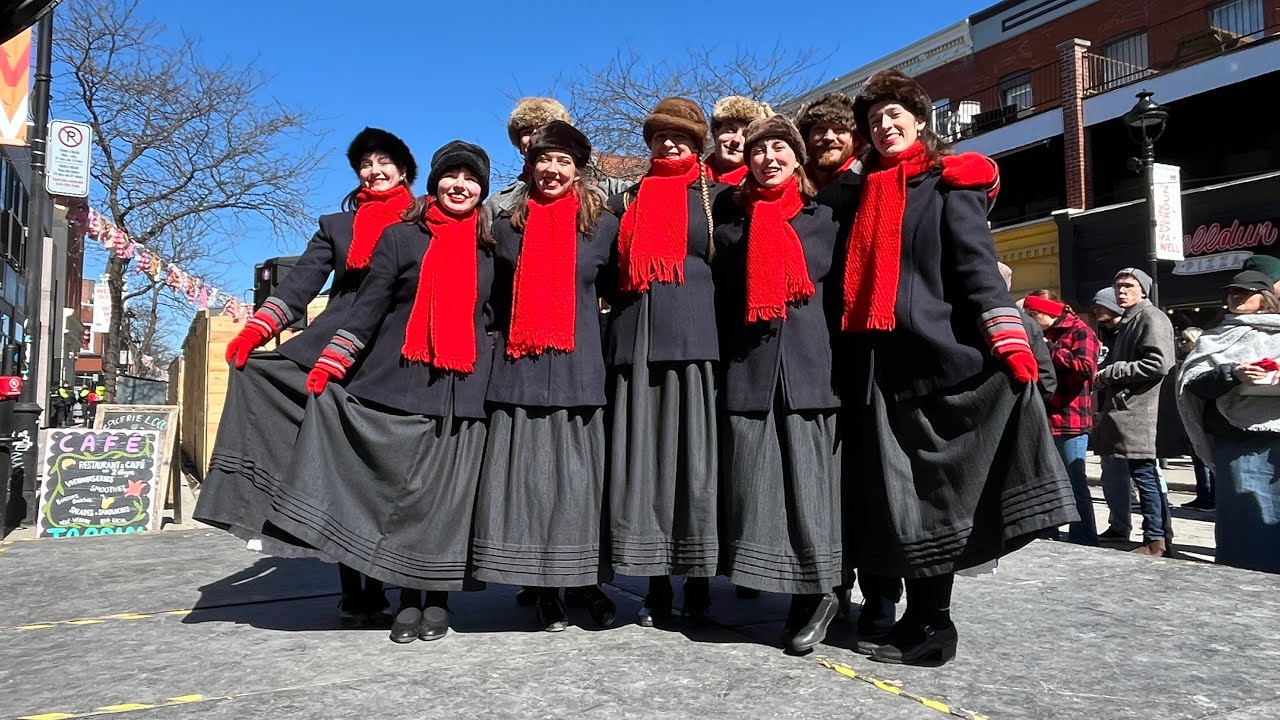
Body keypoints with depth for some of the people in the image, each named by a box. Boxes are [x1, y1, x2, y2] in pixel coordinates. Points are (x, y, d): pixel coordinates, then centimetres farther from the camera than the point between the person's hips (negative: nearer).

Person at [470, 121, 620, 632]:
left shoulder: (603, 225, 9)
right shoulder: (507, 226, 12)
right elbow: (492, 298, 18)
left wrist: (601, 341, 9)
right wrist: (504, 340, 12)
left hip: (580, 369, -1)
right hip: (519, 370, 1)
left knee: (579, 474, 1)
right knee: (528, 474, -1)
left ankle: (589, 581, 15)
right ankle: (545, 590, 9)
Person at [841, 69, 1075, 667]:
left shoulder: (950, 185, 4)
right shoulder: (869, 194, 20)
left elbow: (977, 266, -7)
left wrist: (1009, 338, -20)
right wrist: (855, 354, 13)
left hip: (941, 358, -5)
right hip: (880, 362, 5)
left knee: (928, 489, -2)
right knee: (890, 490, 6)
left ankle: (930, 627, 9)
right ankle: (882, 606, 17)